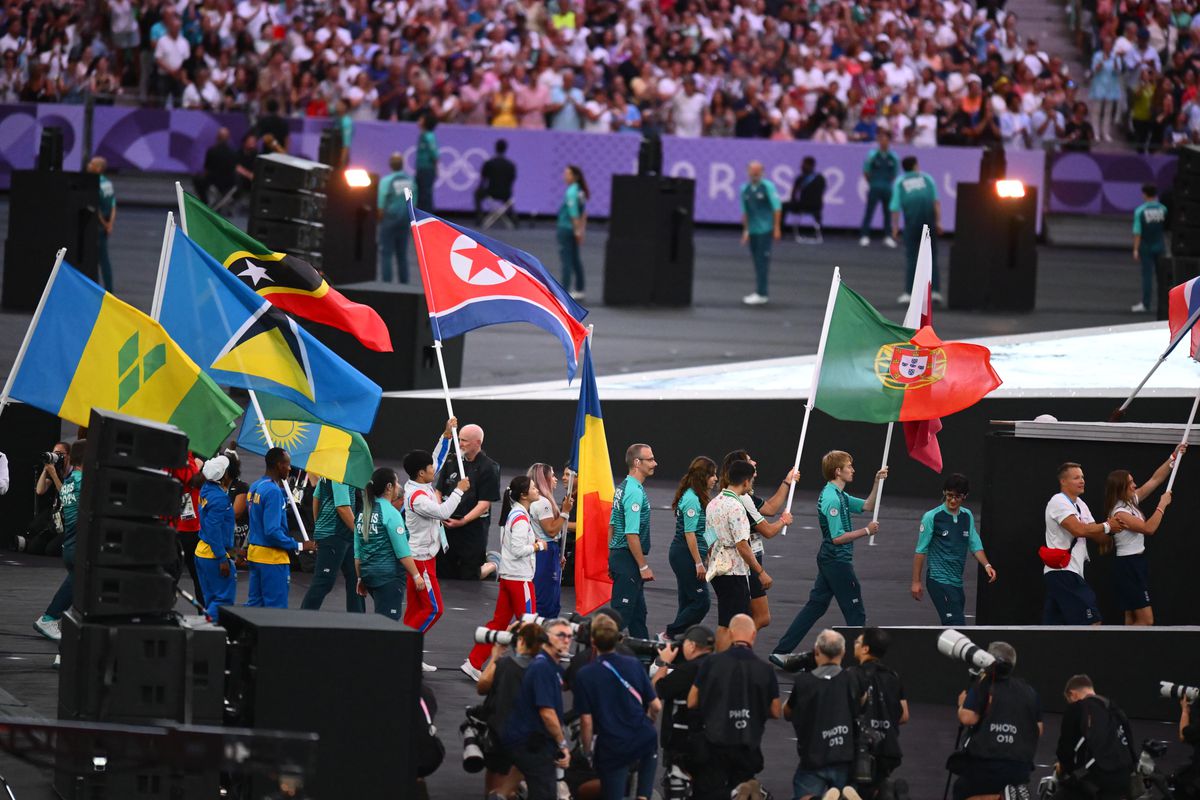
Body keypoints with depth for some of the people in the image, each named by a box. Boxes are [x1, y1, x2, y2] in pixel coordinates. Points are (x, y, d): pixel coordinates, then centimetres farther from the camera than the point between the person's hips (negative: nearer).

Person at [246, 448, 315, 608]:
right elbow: (272, 531, -24)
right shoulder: (273, 491, -19)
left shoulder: (255, 487, 9)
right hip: (272, 558, -9)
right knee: (276, 607, -3)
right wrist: (299, 546, -18)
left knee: (255, 604, 13)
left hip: (254, 552, 9)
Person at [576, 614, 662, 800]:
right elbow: (656, 706, 2)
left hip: (611, 748, -3)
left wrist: (587, 751, 3)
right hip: (643, 740, 3)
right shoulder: (634, 665, -3)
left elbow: (587, 721, -11)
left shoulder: (585, 675, -11)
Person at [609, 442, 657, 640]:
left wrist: (612, 559, 23)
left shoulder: (622, 488, 13)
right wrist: (643, 566, -18)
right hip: (628, 558, -10)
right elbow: (631, 534, -22)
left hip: (617, 555, 10)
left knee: (638, 612, 15)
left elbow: (612, 526, 19)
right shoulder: (635, 492, -18)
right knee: (622, 611, -8)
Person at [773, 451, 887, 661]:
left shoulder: (838, 495, 12)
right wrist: (866, 531, -15)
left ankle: (781, 652, 10)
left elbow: (867, 506, 20)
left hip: (829, 562, 10)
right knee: (855, 613, 0)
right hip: (838, 562, -10)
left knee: (815, 606, 11)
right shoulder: (832, 499, -19)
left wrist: (877, 482, 10)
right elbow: (837, 537, -22)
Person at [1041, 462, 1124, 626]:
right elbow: (1078, 529, -24)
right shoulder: (1059, 502, -10)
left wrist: (1110, 529, -7)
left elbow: (1100, 537, 16)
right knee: (1092, 622, -10)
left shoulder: (1080, 504, 19)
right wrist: (1106, 526, -10)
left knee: (1052, 625, 7)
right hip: (1063, 572, -9)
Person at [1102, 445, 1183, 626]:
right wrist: (1162, 505, -15)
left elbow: (1155, 480, 13)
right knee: (1146, 620, -12)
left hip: (1136, 564, 10)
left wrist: (1174, 457, 9)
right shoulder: (1119, 512, -19)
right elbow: (1149, 528, -24)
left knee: (1133, 620, 8)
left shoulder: (1132, 501, 8)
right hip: (1128, 566, -10)